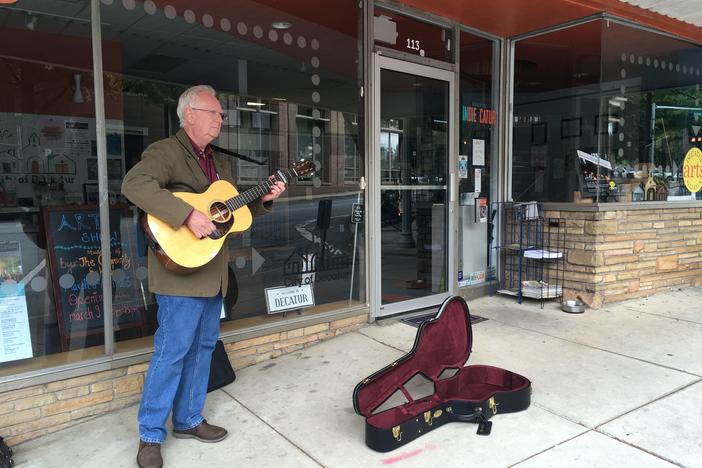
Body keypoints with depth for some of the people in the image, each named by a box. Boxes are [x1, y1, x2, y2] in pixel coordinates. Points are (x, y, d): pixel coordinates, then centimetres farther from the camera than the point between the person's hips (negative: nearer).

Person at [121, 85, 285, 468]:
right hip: (182, 269, -9)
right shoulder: (166, 151, -10)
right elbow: (134, 184, -29)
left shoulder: (217, 161, 17)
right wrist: (188, 215, -34)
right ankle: (150, 435, 16)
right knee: (172, 351, -2)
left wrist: (264, 200, 6)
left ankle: (188, 420, 32)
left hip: (213, 274, 9)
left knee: (202, 347, 16)